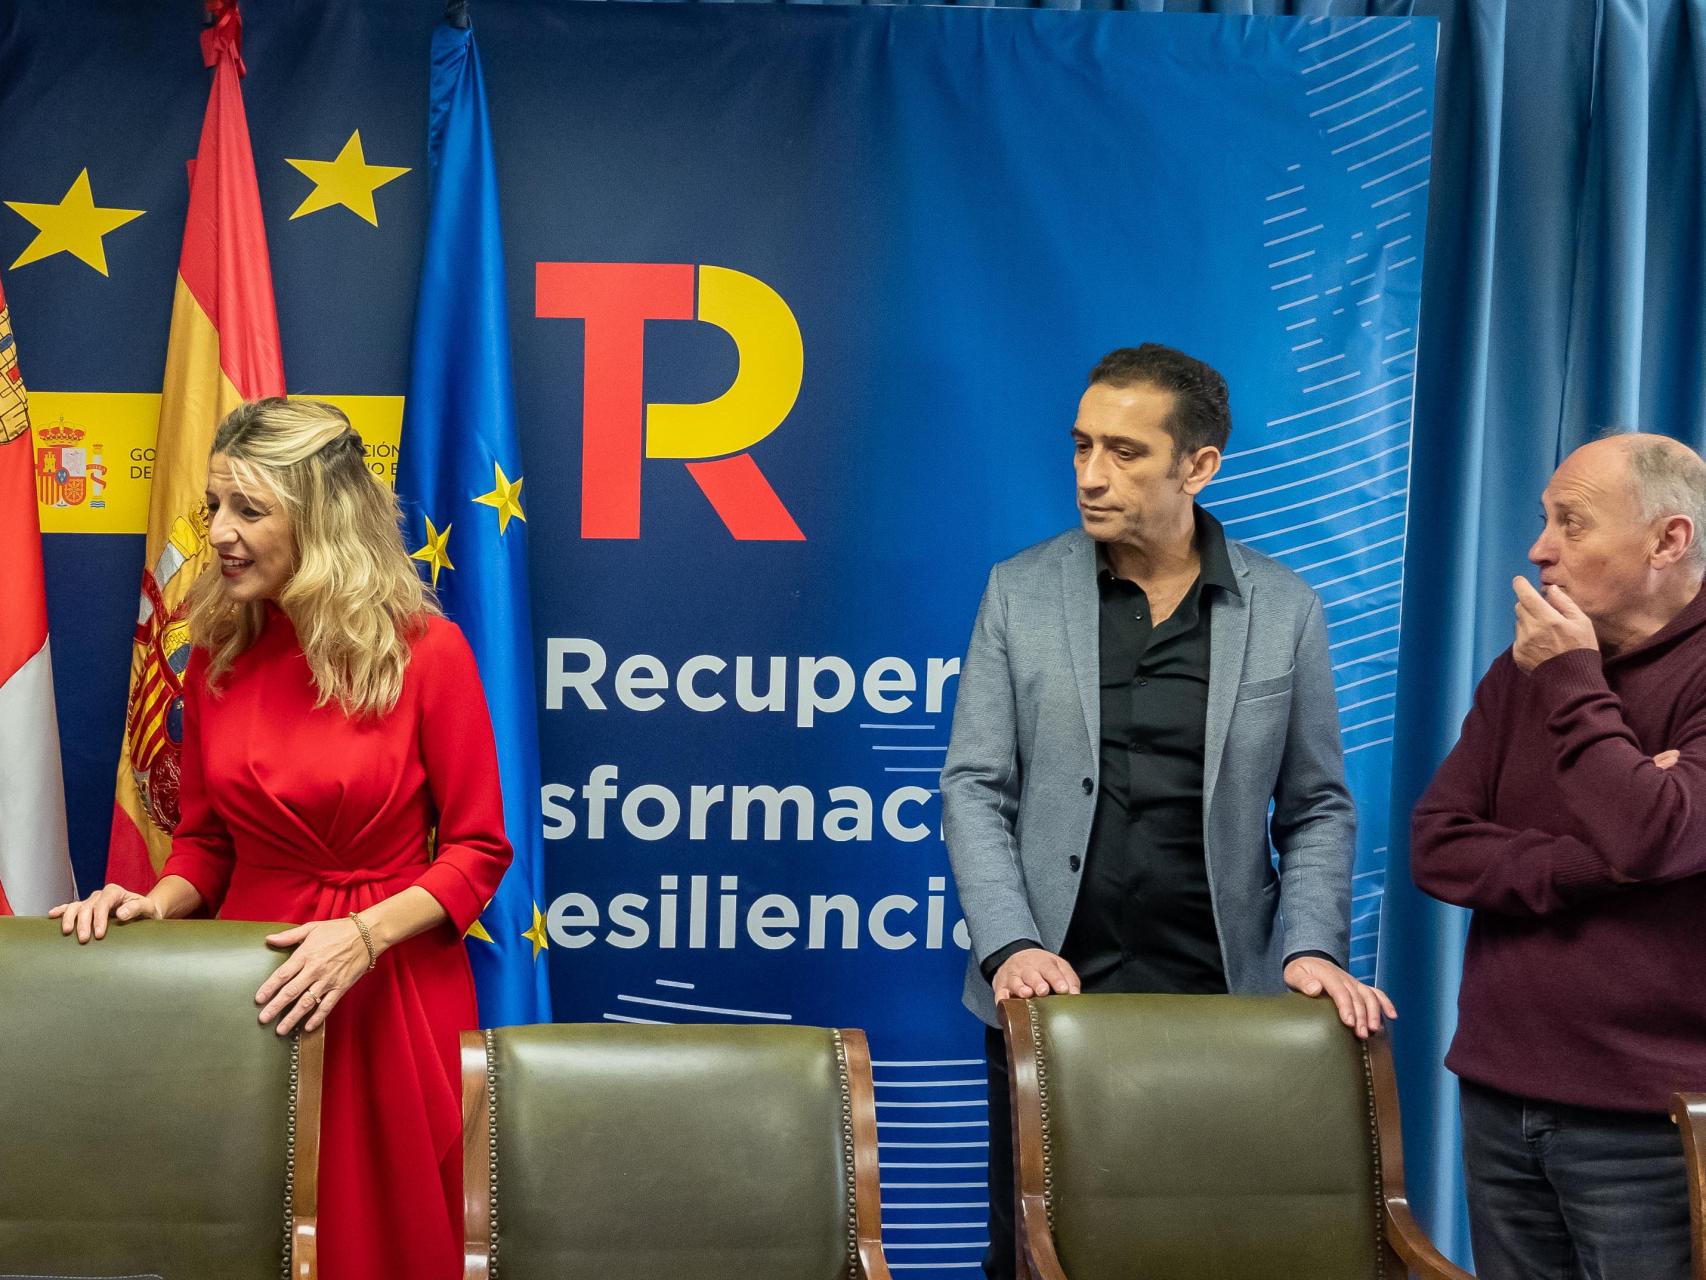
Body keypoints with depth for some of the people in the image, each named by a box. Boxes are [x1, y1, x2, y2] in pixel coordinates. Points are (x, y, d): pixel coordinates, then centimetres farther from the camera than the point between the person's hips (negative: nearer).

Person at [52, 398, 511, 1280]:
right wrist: (159, 902, -9)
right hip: (254, 980, 4)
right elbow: (206, 837, 11)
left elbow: (478, 849, -8)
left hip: (394, 988, -4)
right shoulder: (217, 654, 3)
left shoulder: (425, 652, -11)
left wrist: (366, 934, -21)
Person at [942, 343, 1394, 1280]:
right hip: (1052, 990, 0)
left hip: (1220, 999, 0)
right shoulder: (1020, 592, 2)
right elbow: (974, 787, 0)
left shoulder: (1284, 611, 2)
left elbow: (1318, 809, 6)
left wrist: (1311, 947, -9)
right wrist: (1010, 945, -12)